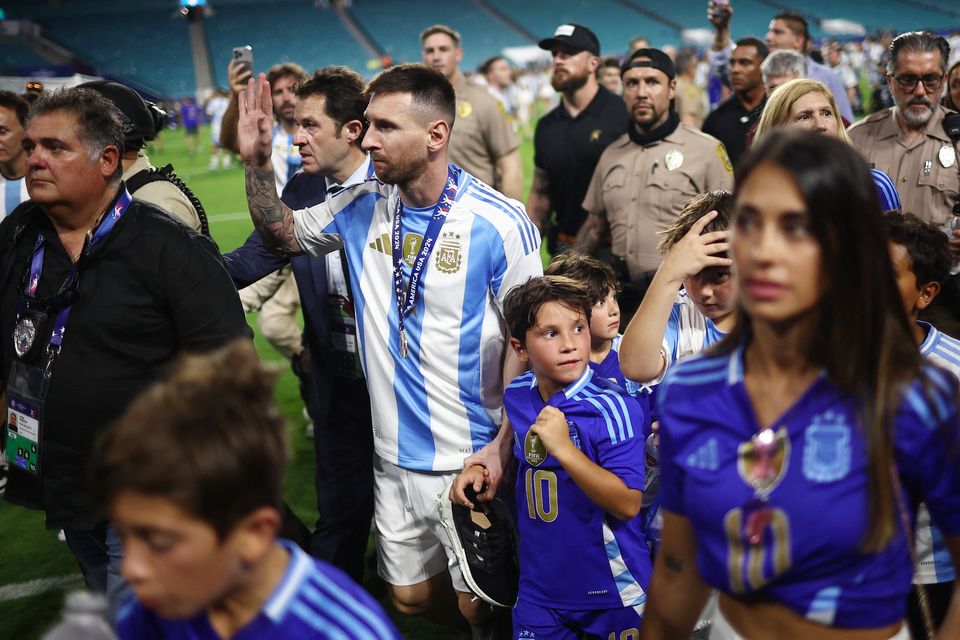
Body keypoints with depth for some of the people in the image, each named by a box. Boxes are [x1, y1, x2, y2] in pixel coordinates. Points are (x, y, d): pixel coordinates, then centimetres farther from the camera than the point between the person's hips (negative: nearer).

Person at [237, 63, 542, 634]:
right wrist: (257, 161, -1)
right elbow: (283, 233, 16)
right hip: (395, 456, 6)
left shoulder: (499, 222, -16)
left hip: (471, 458, -5)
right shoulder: (364, 207, 0)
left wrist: (503, 447, -18)